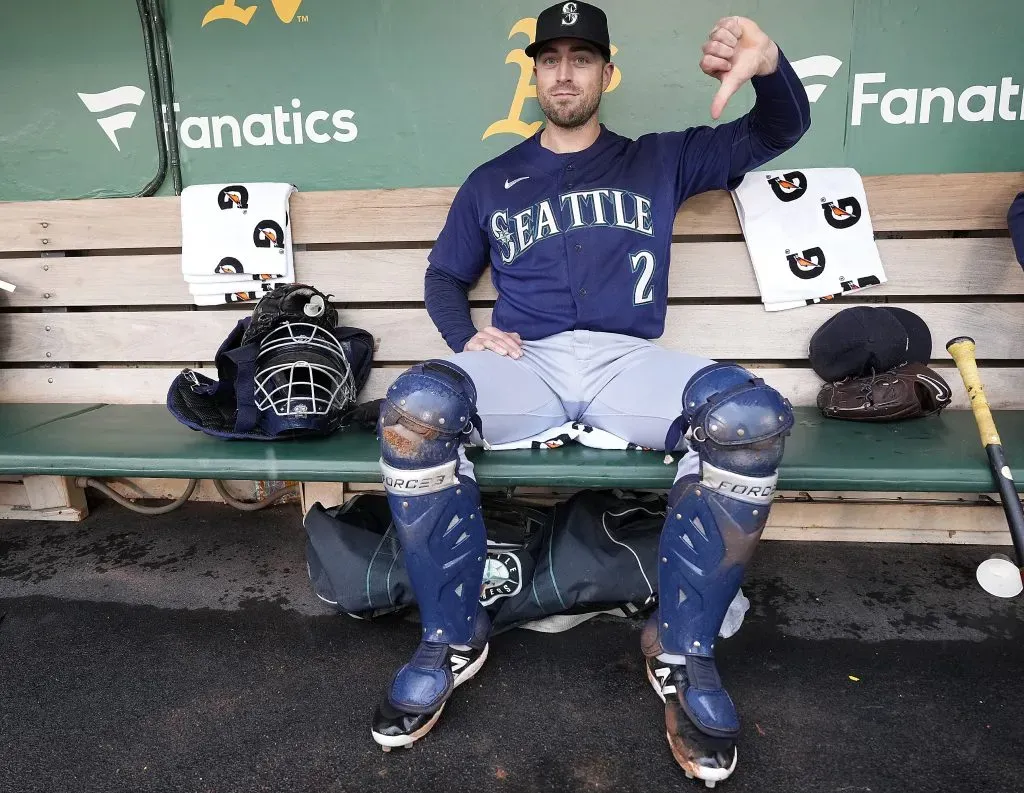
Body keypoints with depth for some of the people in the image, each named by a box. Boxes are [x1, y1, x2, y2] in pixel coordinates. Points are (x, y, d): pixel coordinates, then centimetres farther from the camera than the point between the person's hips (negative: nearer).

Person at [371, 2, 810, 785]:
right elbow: (444, 276, 23)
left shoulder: (659, 160, 20)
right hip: (524, 363, 1)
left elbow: (779, 131, 17)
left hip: (626, 360, 0)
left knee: (750, 414, -32)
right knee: (412, 408, -32)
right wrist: (466, 334, -1)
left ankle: (682, 649, -14)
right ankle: (453, 639, -13)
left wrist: (769, 64, -9)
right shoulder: (492, 181, 22)